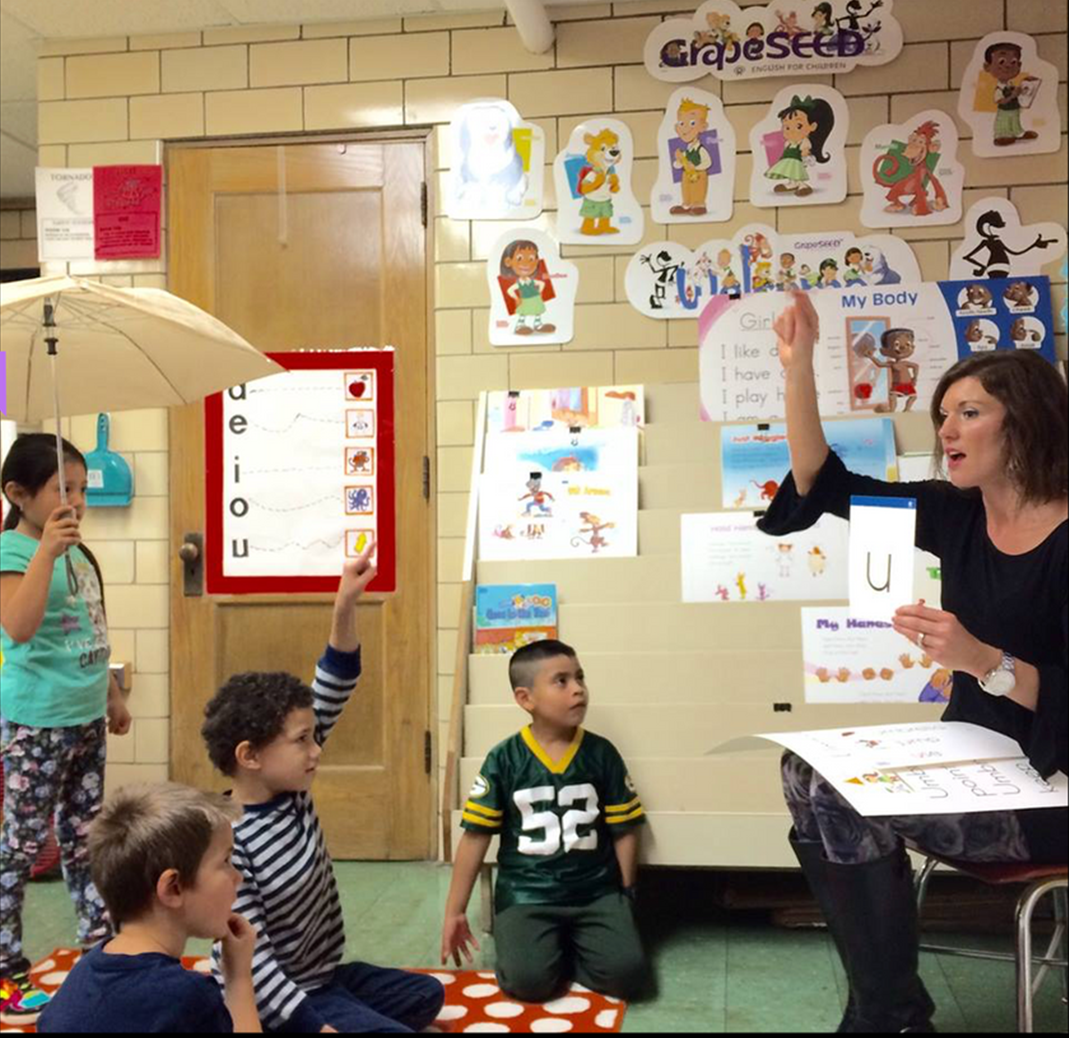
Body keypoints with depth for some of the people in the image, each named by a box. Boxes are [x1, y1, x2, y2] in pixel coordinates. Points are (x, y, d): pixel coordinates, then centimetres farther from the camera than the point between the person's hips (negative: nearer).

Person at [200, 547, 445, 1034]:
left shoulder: (291, 790, -6)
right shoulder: (230, 845, -27)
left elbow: (330, 698, -8)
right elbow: (251, 960, -26)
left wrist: (345, 609, -18)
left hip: (326, 974, 8)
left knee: (426, 994, 18)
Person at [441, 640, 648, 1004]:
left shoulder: (602, 754, -2)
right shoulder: (504, 759, -6)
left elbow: (624, 830, 5)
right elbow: (476, 836, -4)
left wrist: (624, 897, 8)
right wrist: (454, 913, -1)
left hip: (596, 891, 2)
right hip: (527, 893, -1)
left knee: (627, 975, -17)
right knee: (528, 981, -23)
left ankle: (570, 947, 12)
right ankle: (537, 943, 11)